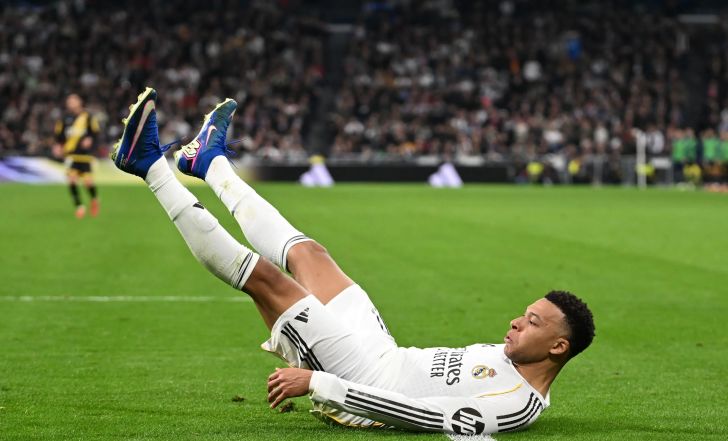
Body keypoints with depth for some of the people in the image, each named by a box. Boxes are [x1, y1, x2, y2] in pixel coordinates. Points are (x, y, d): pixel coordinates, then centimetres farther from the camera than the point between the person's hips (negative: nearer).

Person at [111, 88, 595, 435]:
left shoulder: (516, 404, -26)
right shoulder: (508, 356, 3)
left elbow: (409, 412, -32)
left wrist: (316, 382, -31)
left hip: (365, 384, -8)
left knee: (265, 275, -10)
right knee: (306, 253, 12)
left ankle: (151, 164, 1)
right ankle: (210, 161, 32)